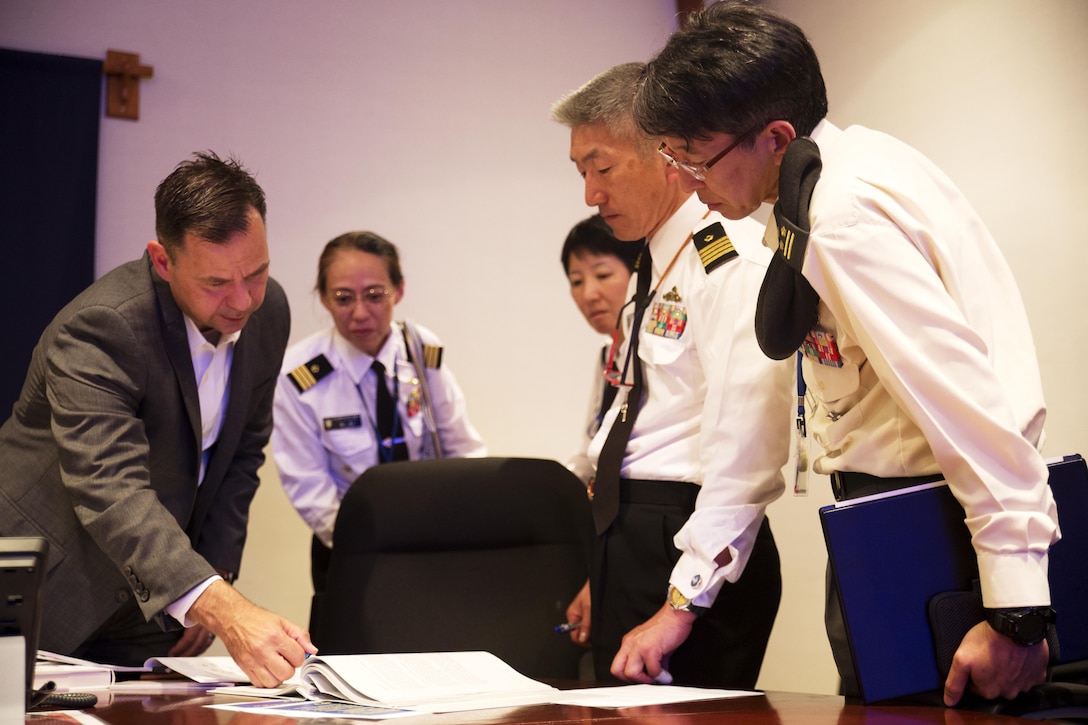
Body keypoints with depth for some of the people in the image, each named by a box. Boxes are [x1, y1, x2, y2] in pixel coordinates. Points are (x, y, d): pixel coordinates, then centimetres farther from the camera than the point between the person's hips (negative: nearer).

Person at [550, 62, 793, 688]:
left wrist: (682, 603, -23)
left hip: (686, 550, -9)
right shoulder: (660, 268, 16)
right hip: (632, 541, 9)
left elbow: (746, 448, -22)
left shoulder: (735, 257, -14)